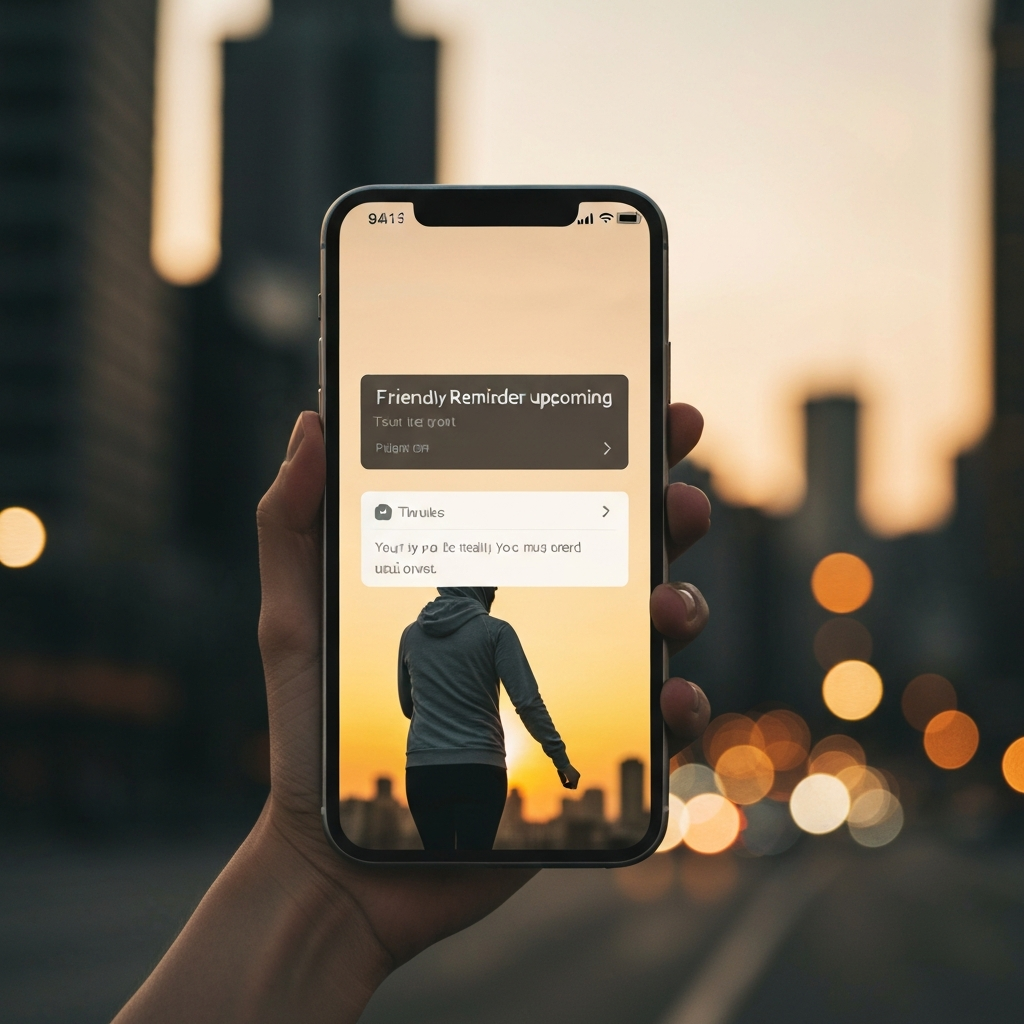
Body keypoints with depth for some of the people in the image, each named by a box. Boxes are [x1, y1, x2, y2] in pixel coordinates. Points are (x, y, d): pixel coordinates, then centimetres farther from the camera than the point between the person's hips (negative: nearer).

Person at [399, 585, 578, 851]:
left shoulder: (411, 634, 12)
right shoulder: (494, 630, -2)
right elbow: (528, 702, -7)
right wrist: (561, 759, -4)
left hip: (422, 768, 4)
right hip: (479, 768, -3)